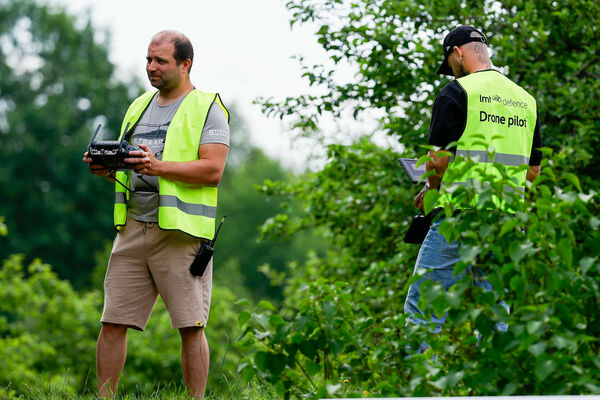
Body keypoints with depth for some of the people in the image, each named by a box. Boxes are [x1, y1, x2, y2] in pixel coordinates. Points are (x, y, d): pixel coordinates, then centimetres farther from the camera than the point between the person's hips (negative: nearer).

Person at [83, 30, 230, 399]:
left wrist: (158, 166, -22)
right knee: (113, 322, 2)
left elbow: (213, 171, -12)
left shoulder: (207, 108, 0)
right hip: (133, 226, 6)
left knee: (191, 326, -5)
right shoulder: (140, 106, 20)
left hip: (180, 231, -6)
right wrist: (107, 169, 2)